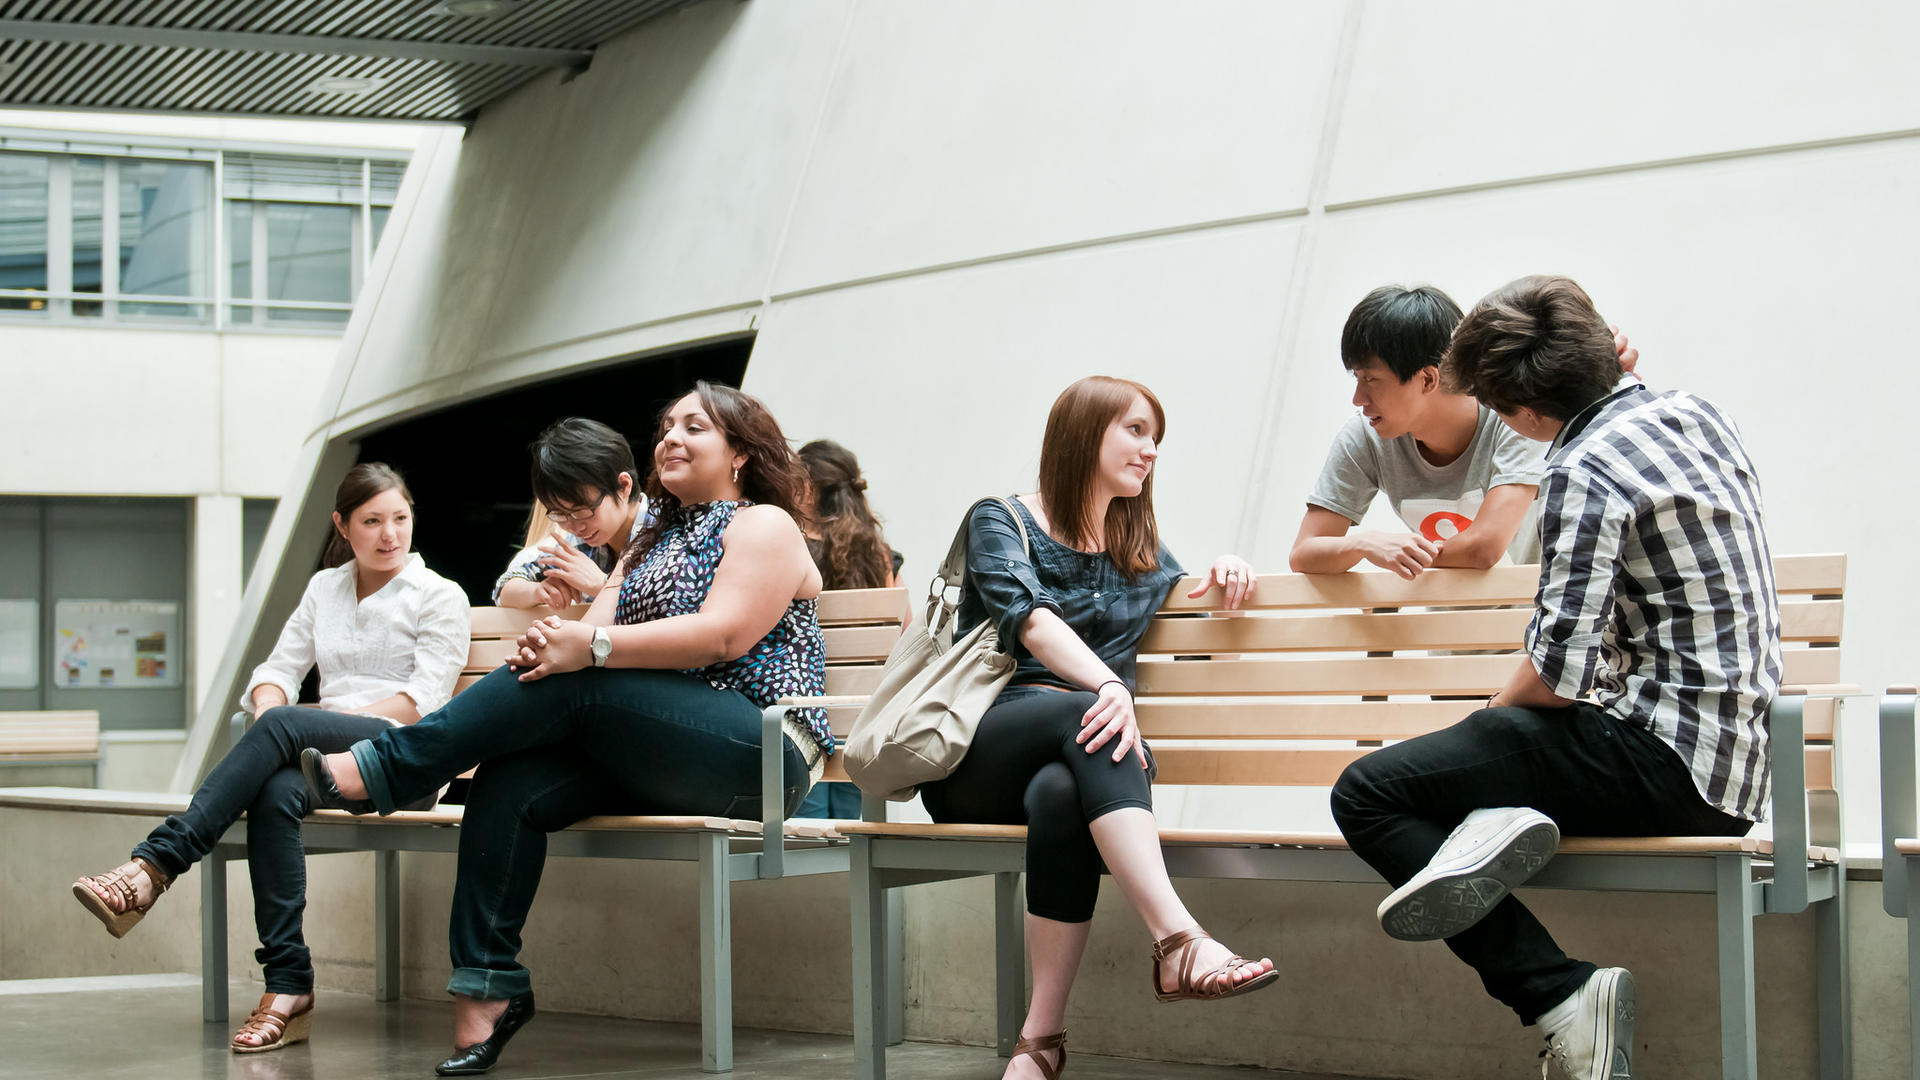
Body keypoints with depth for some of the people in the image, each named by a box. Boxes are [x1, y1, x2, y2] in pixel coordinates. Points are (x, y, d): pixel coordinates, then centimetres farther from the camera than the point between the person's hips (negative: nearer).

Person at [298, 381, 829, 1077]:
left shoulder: (764, 525, 4)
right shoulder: (651, 544, 29)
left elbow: (724, 635, -13)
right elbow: (595, 634, 13)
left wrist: (590, 648, -20)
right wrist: (553, 641, -13)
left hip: (761, 756, -7)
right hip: (653, 758, 7)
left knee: (568, 686, -26)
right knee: (510, 781, -21)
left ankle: (377, 771, -22)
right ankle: (486, 991, -25)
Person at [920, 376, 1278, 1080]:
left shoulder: (1143, 552, 24)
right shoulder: (1000, 521, 7)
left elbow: (1196, 593, 41)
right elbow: (1031, 620, -12)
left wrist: (1226, 570, 14)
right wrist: (1108, 686, -31)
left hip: (1076, 759, 3)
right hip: (976, 752, -3)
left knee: (1061, 794, -36)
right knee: (1082, 716, -37)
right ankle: (1179, 942, -51)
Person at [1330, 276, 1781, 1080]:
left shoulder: (1585, 468, -14)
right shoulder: (1696, 413, 10)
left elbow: (1557, 673, -20)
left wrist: (1494, 711, 0)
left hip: (1668, 761, -9)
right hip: (1738, 761, 9)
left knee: (1368, 795, -8)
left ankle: (1560, 995, -17)